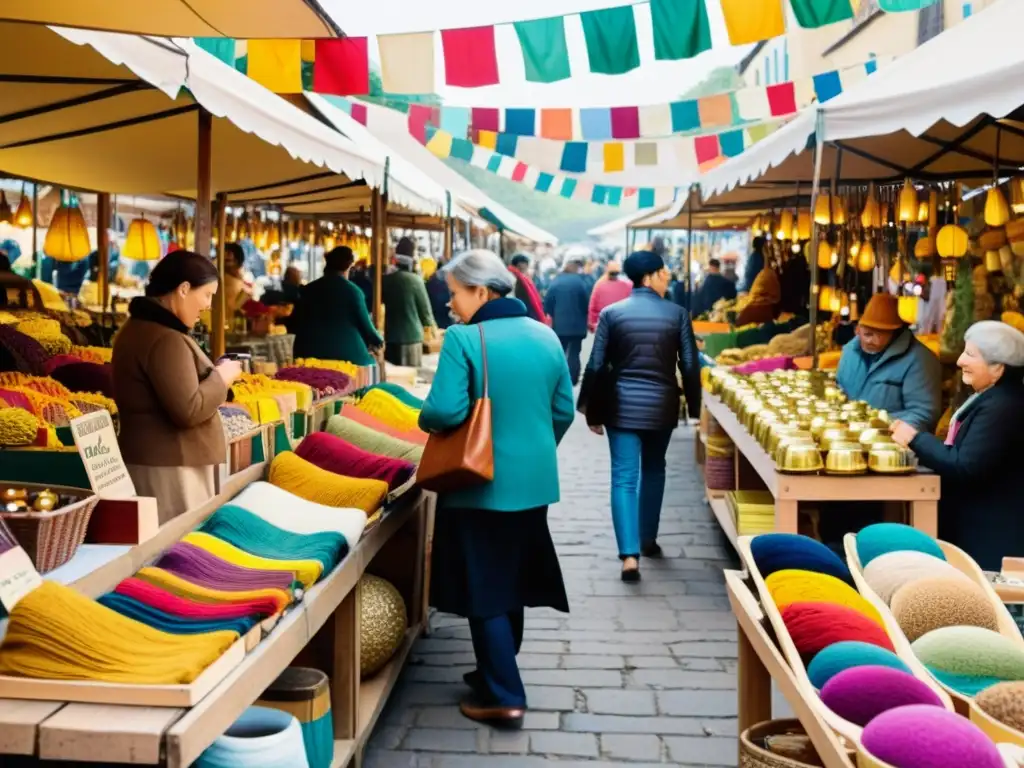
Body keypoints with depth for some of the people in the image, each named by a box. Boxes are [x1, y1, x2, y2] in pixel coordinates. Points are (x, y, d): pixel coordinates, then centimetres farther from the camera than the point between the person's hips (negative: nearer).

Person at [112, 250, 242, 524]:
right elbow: (188, 411, -23)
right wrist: (221, 378, -9)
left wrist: (213, 375, 10)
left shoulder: (140, 327, 13)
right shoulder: (165, 339, -19)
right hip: (167, 467, -10)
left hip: (150, 459, 10)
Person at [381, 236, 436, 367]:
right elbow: (425, 308, -2)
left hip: (390, 337, 4)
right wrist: (431, 324, 16)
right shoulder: (415, 280, -9)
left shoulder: (386, 280, 3)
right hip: (412, 336, -4)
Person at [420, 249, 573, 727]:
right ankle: (498, 672, 35)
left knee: (483, 587, 5)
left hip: (481, 485, -6)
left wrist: (424, 420, -1)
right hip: (534, 481, 6)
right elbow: (564, 411, 8)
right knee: (512, 581, 20)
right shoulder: (545, 337, 3)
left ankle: (503, 697, 7)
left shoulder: (463, 338, -16)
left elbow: (445, 411, -23)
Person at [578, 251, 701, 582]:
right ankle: (648, 539, 33)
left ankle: (630, 554, -13)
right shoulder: (677, 314, -3)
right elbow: (690, 366, -2)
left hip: (622, 406, -1)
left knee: (624, 477, -2)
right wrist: (694, 406, 10)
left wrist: (591, 412, 6)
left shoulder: (611, 313, -3)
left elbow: (596, 366, -3)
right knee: (654, 470, 22)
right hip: (661, 405, 1)